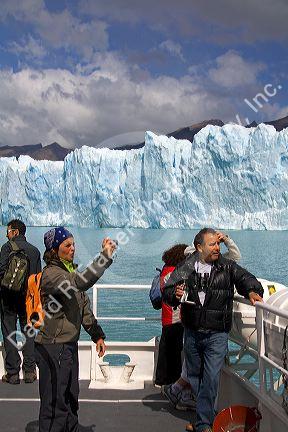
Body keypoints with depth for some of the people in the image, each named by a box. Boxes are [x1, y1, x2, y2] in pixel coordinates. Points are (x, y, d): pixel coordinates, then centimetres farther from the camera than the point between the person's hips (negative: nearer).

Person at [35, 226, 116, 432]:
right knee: (55, 403, -1)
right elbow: (81, 283, -36)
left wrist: (97, 335, 14)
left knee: (70, 399, 19)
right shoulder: (51, 273, -17)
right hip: (53, 347, -9)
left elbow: (84, 307, 17)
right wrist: (105, 256, -34)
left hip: (70, 345, 9)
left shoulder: (71, 271, 13)